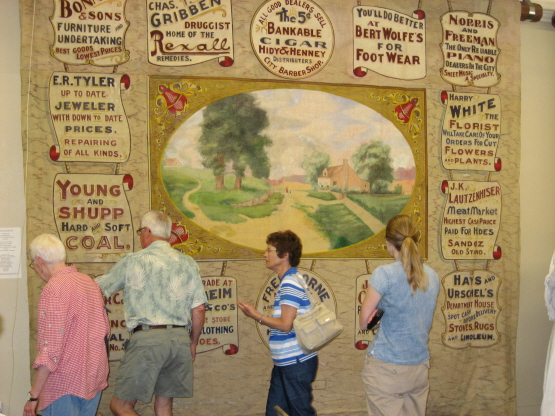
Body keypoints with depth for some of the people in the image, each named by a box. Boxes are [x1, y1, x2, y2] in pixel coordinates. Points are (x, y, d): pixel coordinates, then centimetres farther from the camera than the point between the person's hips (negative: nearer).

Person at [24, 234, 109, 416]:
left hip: (65, 382, -8)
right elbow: (105, 330, 17)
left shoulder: (54, 288, -16)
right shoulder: (90, 281, 9)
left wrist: (34, 395, -15)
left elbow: (50, 349, -20)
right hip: (95, 380, 8)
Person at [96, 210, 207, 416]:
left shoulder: (132, 261, 0)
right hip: (180, 338, 5)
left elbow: (98, 288, 11)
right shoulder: (187, 263, 9)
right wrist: (193, 343, 19)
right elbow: (199, 308, 7)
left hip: (146, 338, -5)